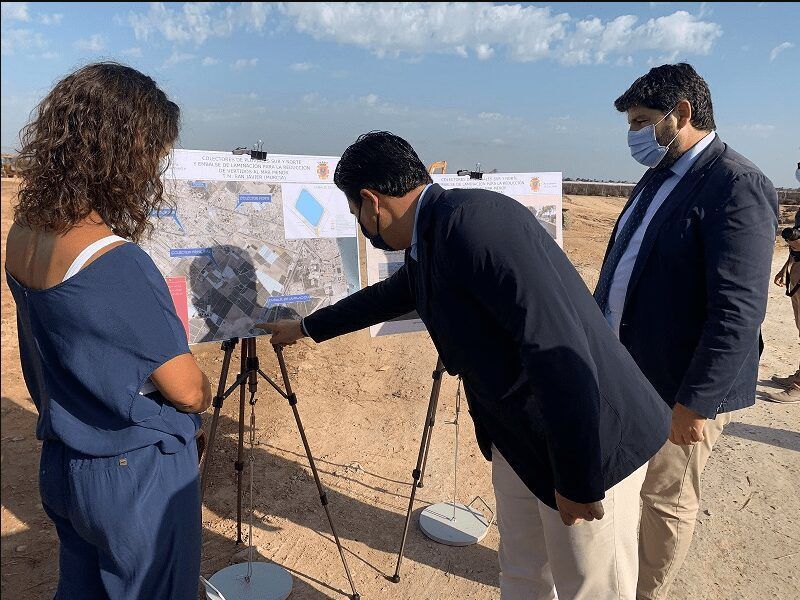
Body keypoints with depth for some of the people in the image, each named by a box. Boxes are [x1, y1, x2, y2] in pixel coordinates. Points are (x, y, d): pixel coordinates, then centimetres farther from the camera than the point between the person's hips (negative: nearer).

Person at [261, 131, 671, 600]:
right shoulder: (429, 244, 5)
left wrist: (579, 479, -20)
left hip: (590, 446, -8)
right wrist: (306, 327, 38)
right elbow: (390, 295, 25)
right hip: (517, 438, 8)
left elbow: (559, 350, -29)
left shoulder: (473, 220, -25)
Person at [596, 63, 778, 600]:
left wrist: (694, 404, -22)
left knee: (666, 499, 12)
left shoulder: (738, 186, -19)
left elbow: (740, 311, -23)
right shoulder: (659, 177, 10)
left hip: (676, 390, -8)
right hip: (625, 372, 9)